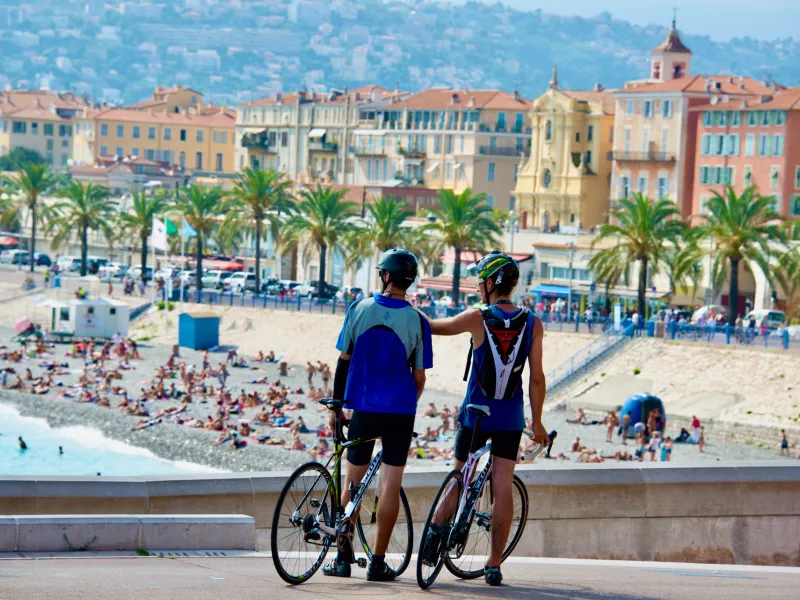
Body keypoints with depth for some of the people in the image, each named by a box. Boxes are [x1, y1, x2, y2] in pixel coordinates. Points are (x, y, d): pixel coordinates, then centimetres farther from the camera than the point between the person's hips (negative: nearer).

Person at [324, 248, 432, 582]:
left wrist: (336, 405, 10)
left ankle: (343, 558, 12)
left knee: (352, 482, 12)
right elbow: (419, 377, 0)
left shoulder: (359, 310, -3)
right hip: (400, 411, -1)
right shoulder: (417, 322, -5)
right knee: (390, 486, 3)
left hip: (363, 408, 1)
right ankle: (378, 563, 2)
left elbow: (343, 362, 1)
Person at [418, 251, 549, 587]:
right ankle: (494, 565, 2)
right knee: (502, 490, 2)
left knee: (459, 475, 19)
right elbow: (537, 379, -3)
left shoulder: (477, 319, -10)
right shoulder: (532, 324, -4)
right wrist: (537, 423, 6)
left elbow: (434, 327, 5)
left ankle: (437, 530, 8)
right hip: (511, 419, 1)